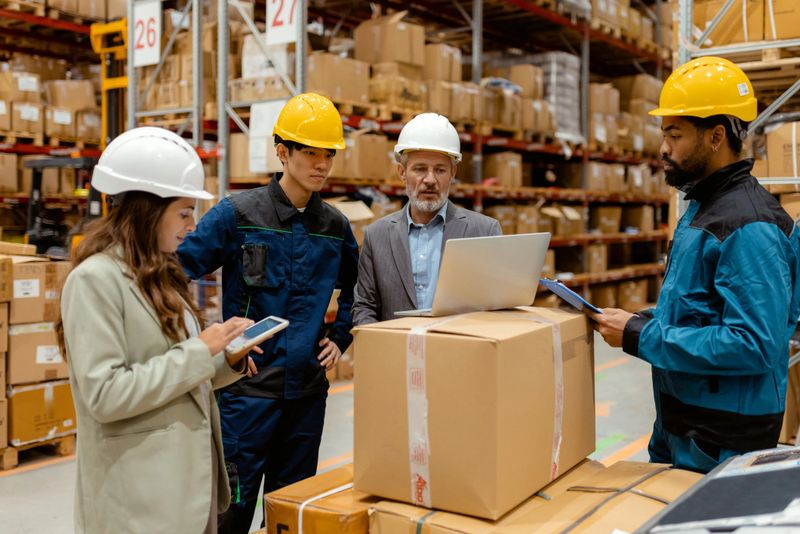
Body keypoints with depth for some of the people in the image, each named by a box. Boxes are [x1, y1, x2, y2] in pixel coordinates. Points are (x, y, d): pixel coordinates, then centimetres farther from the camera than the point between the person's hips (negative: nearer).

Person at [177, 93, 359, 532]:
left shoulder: (335, 226, 6)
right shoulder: (237, 214, -7)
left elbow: (354, 290, 22)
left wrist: (340, 339, 10)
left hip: (308, 386, 5)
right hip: (248, 385, -4)